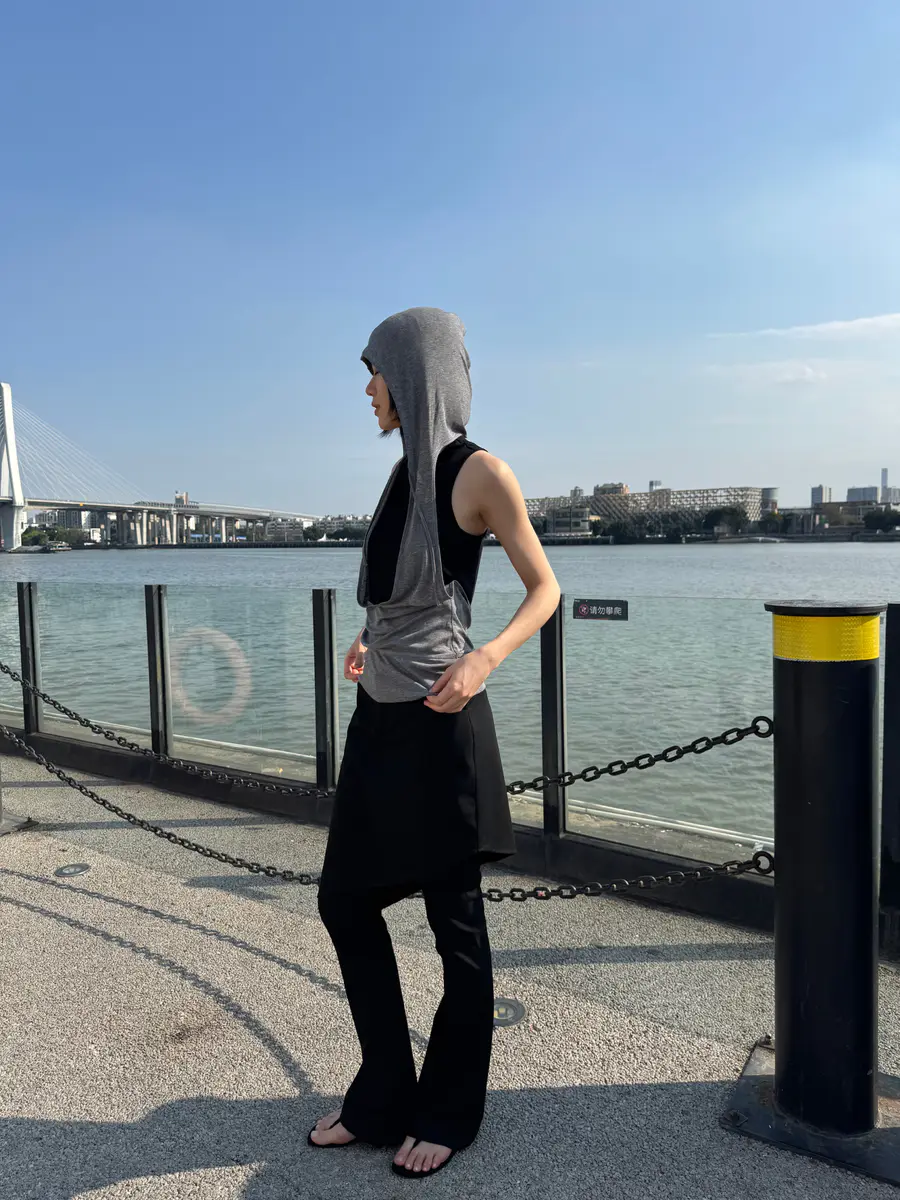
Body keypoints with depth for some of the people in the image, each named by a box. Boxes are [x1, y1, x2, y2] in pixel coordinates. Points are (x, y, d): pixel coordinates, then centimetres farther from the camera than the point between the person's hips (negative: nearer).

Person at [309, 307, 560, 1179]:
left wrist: (483, 660, -22)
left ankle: (449, 1111, 30)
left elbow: (544, 590, -8)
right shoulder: (407, 471, 12)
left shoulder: (478, 472, -10)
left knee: (455, 920, 8)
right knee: (344, 901, 15)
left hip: (437, 722, -9)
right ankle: (385, 1094, 34)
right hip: (380, 716, 9)